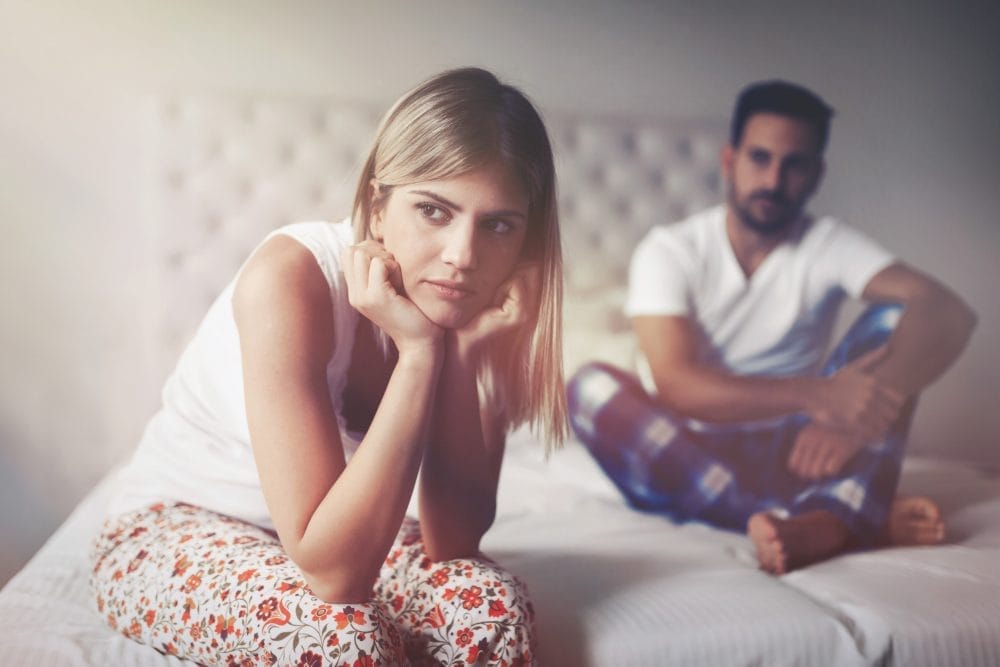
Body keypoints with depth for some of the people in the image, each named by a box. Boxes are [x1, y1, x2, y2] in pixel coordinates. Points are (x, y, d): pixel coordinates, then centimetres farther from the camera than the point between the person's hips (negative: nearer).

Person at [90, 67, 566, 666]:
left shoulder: (482, 304, -16)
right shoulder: (290, 277, -31)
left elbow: (452, 544, -18)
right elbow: (334, 570, -34)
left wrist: (465, 349, -29)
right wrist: (417, 352, -38)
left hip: (327, 525, 3)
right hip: (176, 525, -2)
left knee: (494, 607, -25)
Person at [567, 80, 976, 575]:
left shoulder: (829, 246, -3)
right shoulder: (669, 250, -7)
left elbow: (950, 314, -19)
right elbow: (676, 386, -21)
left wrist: (861, 411, -38)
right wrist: (816, 394, -34)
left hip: (786, 458, 1)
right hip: (684, 463, -1)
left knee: (895, 319, -16)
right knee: (591, 387, -31)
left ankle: (830, 519, -41)